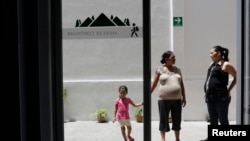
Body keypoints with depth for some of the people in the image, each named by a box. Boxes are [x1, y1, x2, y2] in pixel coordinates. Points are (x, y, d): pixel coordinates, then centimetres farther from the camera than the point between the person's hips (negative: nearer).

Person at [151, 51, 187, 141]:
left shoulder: (177, 69, 10)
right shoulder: (160, 69, -1)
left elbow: (181, 84, 13)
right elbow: (154, 84, 0)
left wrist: (184, 97, 11)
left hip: (177, 99, 4)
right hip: (164, 100, -3)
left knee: (177, 120, 9)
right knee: (163, 120, 3)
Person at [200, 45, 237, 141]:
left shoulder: (226, 65, -8)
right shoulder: (212, 64, 14)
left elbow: (236, 77, -6)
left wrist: (228, 90, -6)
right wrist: (207, 93, 14)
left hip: (221, 97, -8)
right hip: (210, 97, 8)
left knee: (223, 120, 1)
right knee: (213, 120, 15)